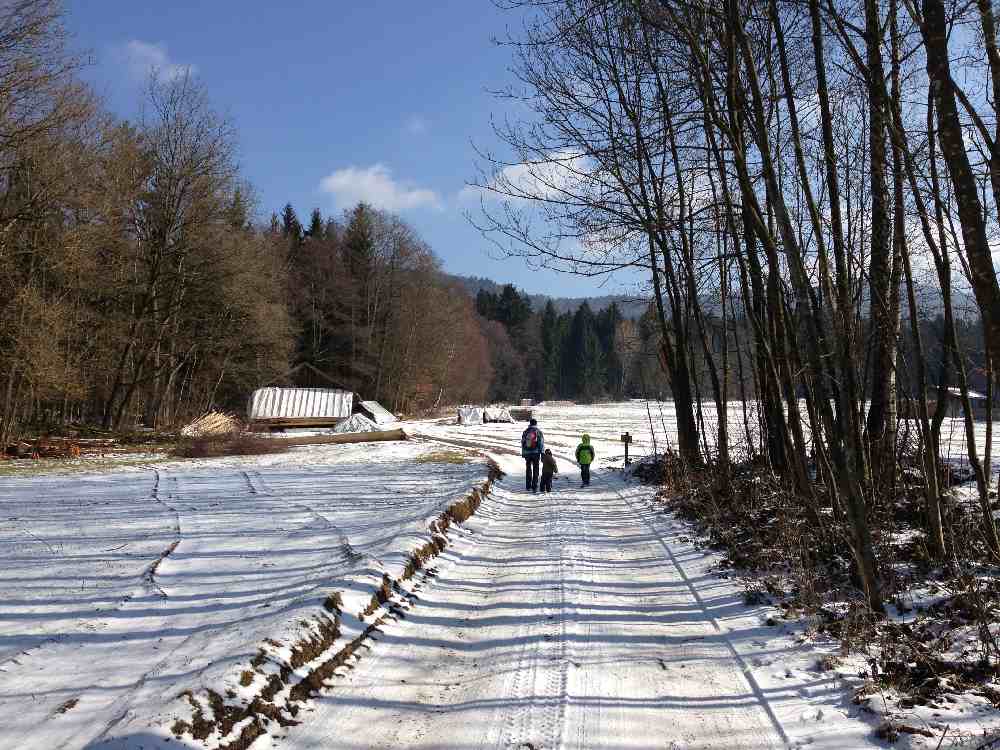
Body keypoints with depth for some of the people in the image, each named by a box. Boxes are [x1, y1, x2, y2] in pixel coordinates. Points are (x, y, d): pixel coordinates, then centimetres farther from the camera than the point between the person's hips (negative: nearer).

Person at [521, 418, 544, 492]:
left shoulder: (525, 432, 6)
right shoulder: (538, 432, -2)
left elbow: (522, 443, 11)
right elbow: (541, 442, -5)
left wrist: (523, 453, 18)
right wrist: (542, 452, -3)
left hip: (527, 453, 3)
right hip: (536, 452, -2)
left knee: (528, 469, 15)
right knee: (535, 470, 2)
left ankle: (528, 486, 18)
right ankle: (534, 487, -3)